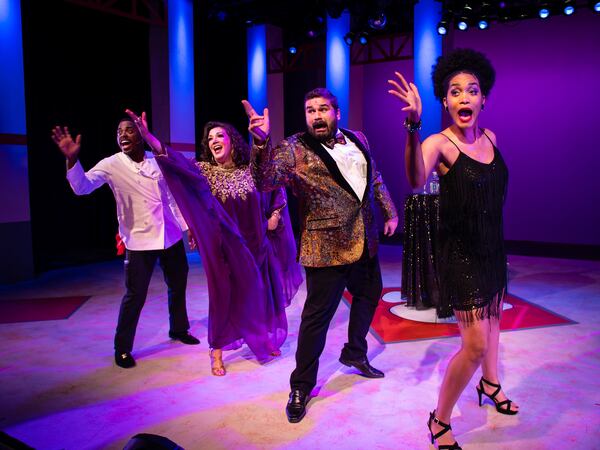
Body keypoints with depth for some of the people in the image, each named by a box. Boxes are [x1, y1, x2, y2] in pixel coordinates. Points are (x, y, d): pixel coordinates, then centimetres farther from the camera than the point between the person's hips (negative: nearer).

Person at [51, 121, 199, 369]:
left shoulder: (159, 160, 2)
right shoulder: (111, 165, -8)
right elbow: (82, 186, -21)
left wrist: (188, 227, 9)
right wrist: (72, 159, -37)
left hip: (171, 236, 4)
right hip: (139, 240, -4)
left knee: (178, 285, 17)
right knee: (135, 296, -3)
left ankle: (179, 329, 40)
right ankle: (122, 348, 16)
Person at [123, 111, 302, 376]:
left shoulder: (252, 169, -2)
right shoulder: (204, 170, -7)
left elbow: (276, 191, 12)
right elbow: (180, 164, -27)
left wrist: (275, 215, 1)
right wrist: (149, 138, -41)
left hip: (255, 244, 2)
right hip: (225, 246, -2)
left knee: (259, 293, 12)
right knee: (224, 295, 4)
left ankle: (265, 341, 34)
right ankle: (217, 353, 19)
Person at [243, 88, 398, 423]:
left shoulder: (358, 140, 9)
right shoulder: (294, 149, -10)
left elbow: (376, 179, 20)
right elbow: (266, 181, -26)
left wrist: (390, 212, 19)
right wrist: (262, 143, -41)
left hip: (365, 242, 7)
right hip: (327, 248, -7)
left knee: (369, 295, 23)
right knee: (317, 316, -1)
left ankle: (355, 354, 48)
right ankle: (302, 386, 18)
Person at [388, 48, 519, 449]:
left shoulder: (491, 138, 1)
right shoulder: (439, 144, -19)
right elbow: (417, 181, -42)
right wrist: (413, 126, -56)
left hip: (493, 245, 7)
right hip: (460, 251, -7)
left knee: (492, 315, 24)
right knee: (475, 342, -10)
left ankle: (490, 383, 50)